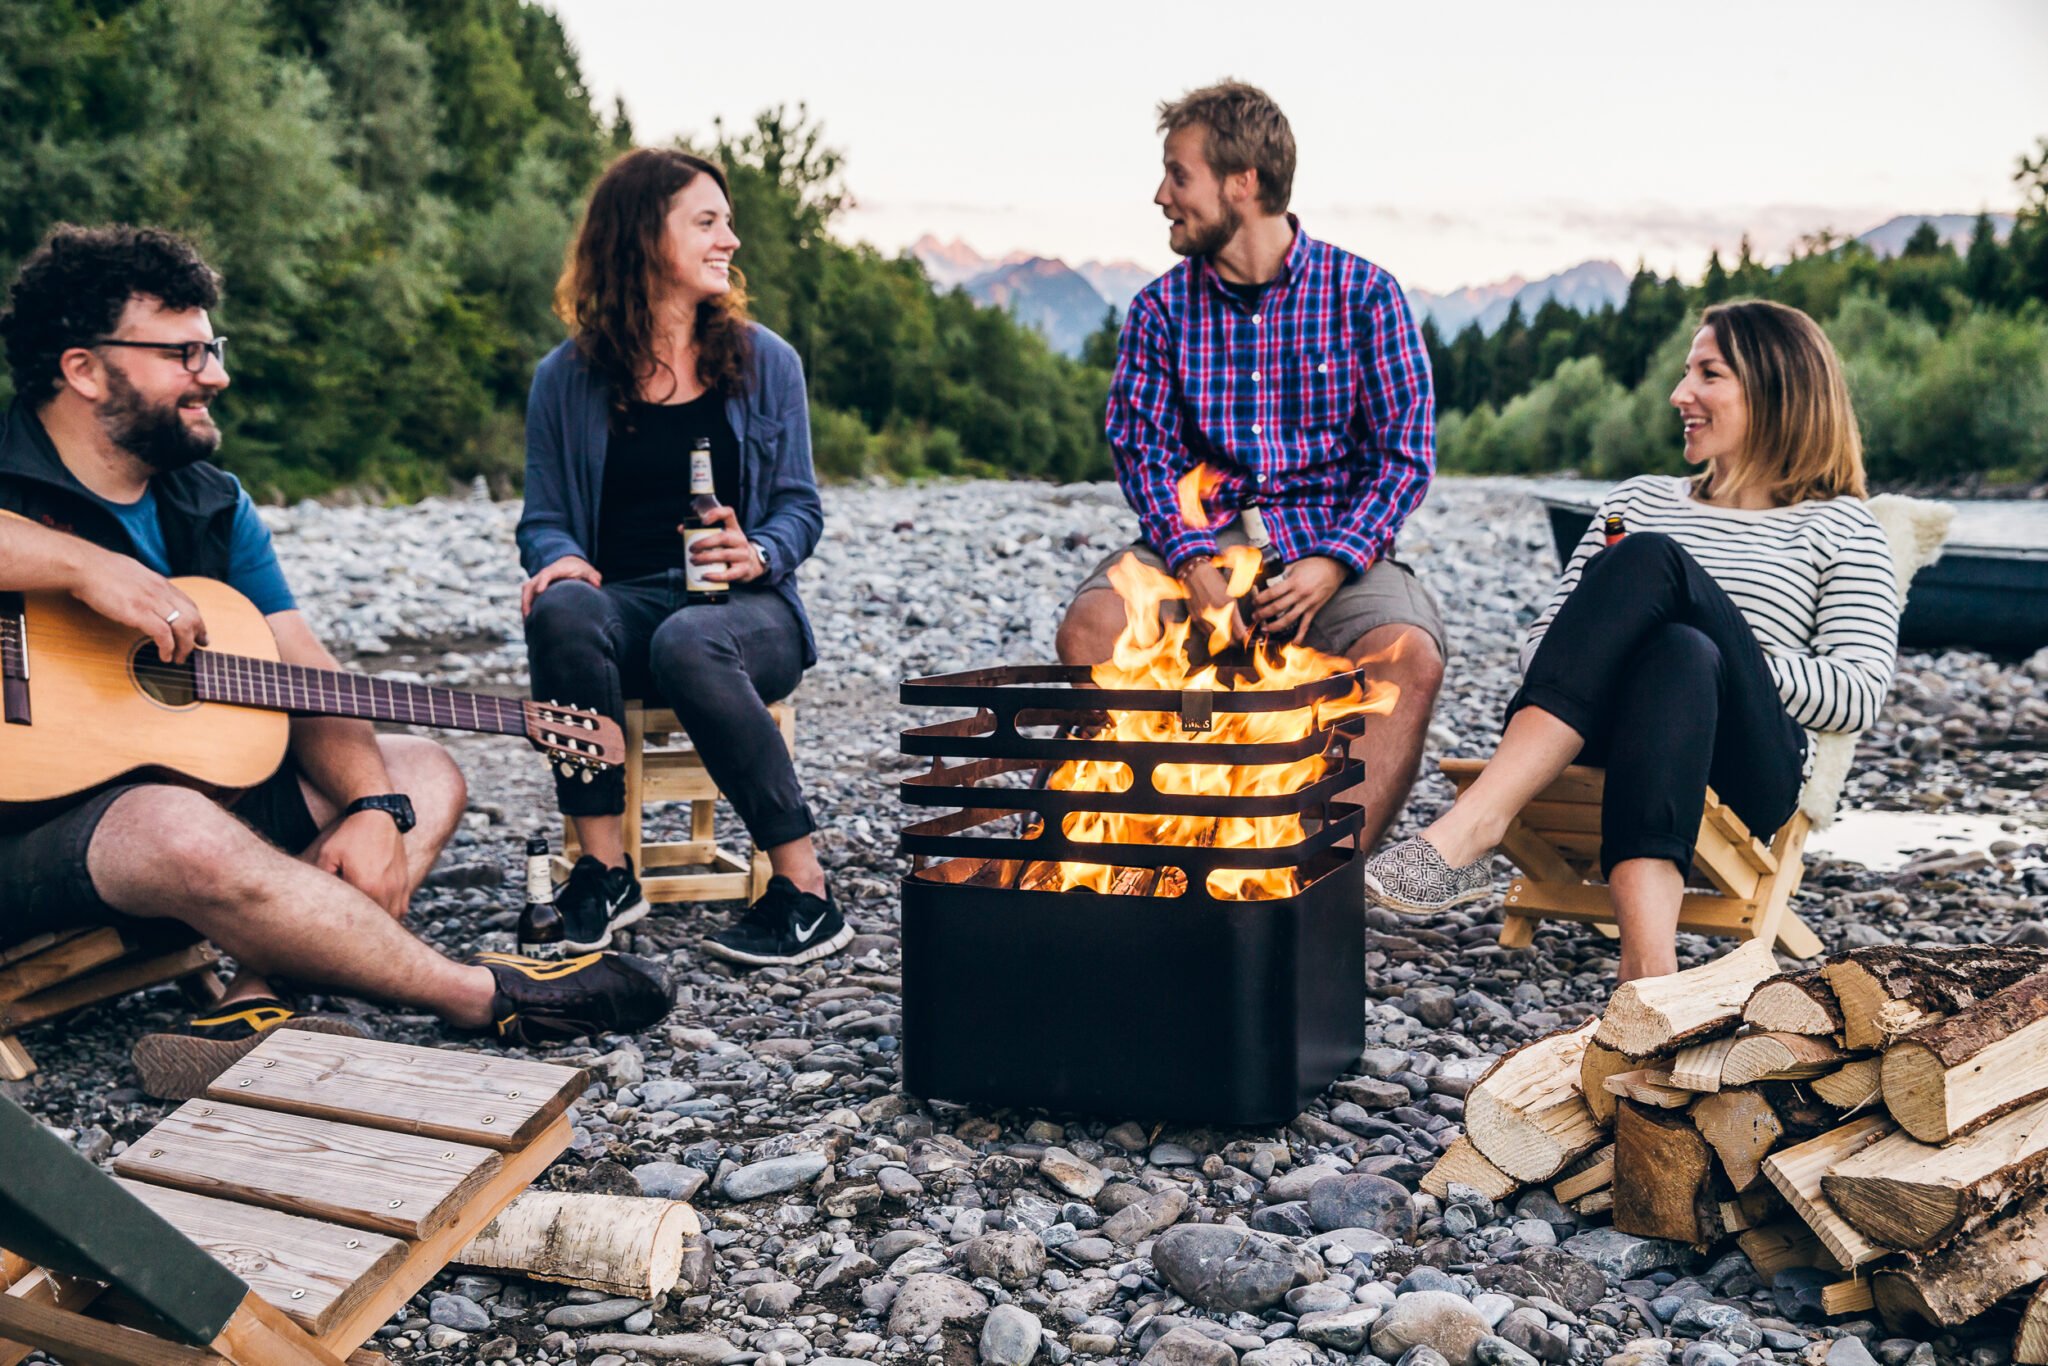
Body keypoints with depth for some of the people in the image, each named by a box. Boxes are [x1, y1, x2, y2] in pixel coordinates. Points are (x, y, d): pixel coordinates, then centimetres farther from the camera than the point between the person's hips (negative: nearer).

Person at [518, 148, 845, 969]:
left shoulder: (764, 362, 9)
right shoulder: (568, 378, 8)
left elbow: (800, 506, 8)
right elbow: (544, 517, 9)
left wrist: (759, 555, -15)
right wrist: (562, 559, -15)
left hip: (745, 607, -1)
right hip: (627, 601, 1)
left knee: (688, 645, -37)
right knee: (562, 610, -35)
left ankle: (804, 890, -28)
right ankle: (604, 869, -24)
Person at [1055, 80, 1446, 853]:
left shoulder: (1364, 294, 1)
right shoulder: (1161, 308, 9)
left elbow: (1406, 455, -1)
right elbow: (1144, 450, 3)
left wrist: (1332, 565, -17)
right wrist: (1192, 561, -16)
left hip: (1333, 544, -2)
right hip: (1203, 537, 2)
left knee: (1409, 655, -32)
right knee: (1091, 627, -27)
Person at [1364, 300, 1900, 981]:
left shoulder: (1839, 527, 16)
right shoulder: (1638, 500, 30)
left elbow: (1859, 695, 2)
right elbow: (1539, 644, 22)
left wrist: (1722, 653, -10)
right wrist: (1612, 634, -1)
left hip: (1744, 773, -3)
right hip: (1603, 745, 3)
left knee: (1651, 560, -29)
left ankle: (1470, 827, -45)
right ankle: (1649, 961, -51)